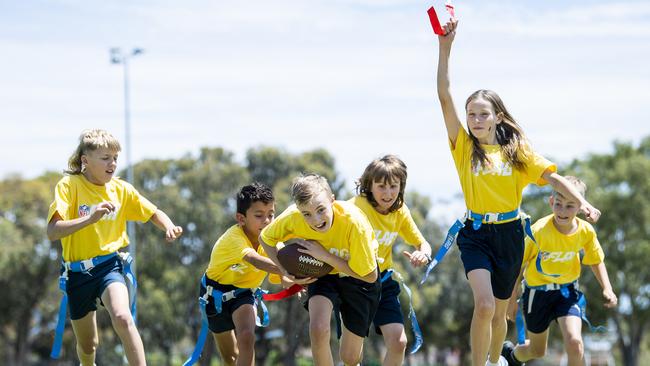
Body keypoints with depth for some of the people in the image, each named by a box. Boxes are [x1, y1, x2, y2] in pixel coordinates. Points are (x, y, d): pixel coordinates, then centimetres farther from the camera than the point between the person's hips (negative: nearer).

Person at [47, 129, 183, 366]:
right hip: (78, 271, -1)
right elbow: (53, 231, -24)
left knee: (122, 318, -30)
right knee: (87, 345, 13)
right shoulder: (69, 185, -12)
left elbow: (153, 213, 13)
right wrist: (91, 218, -37)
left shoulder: (121, 189, 0)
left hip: (109, 264, 1)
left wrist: (169, 227, -9)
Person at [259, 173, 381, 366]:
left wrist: (326, 256, -33)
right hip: (323, 274, 2)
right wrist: (286, 272, -20)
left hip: (358, 276, -1)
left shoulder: (354, 222, -37)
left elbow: (369, 276, -27)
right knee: (318, 329, -28)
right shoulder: (292, 217, -29)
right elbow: (265, 239, -6)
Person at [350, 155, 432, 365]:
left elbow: (422, 243, 9)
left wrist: (423, 255, -15)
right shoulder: (357, 206, -19)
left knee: (398, 342, -6)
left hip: (382, 279, 5)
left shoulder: (400, 211, -1)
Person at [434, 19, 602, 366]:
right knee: (484, 305, -23)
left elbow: (552, 176, -3)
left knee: (499, 311, 13)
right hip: (476, 234, -2)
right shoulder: (463, 146, -3)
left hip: (509, 235, 2)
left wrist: (582, 202, -20)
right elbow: (445, 97, -11)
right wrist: (445, 47, -20)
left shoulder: (517, 149, 1)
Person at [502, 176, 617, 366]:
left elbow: (596, 262, 5)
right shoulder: (539, 231, -23)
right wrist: (513, 299, -6)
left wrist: (607, 289, -9)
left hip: (567, 291, 1)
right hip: (538, 291, -1)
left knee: (574, 343, -22)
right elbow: (520, 264, -11)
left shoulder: (586, 231, -14)